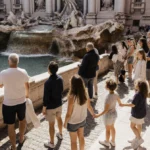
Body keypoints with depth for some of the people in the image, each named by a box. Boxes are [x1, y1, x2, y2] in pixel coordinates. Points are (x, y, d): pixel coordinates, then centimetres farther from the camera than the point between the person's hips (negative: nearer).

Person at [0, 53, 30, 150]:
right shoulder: (23, 72, -11)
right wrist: (27, 94, 24)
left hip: (8, 104, -2)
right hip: (21, 101, 3)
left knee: (11, 126, 11)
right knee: (22, 120, 26)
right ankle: (21, 139, 45)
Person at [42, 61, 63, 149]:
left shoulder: (48, 82, -29)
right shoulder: (60, 79, -8)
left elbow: (46, 97, -22)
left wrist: (44, 108, -10)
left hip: (51, 106, -7)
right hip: (59, 104, 7)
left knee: (51, 124, 8)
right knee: (59, 118, 28)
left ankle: (52, 143, 23)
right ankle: (60, 134, 50)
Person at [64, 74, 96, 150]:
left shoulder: (72, 97, -34)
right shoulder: (85, 94, -17)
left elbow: (69, 114, -24)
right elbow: (89, 106, -1)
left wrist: (65, 123, -5)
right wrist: (93, 113, 19)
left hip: (73, 123, -5)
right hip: (82, 120, 5)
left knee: (73, 141, 19)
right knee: (81, 137, 30)